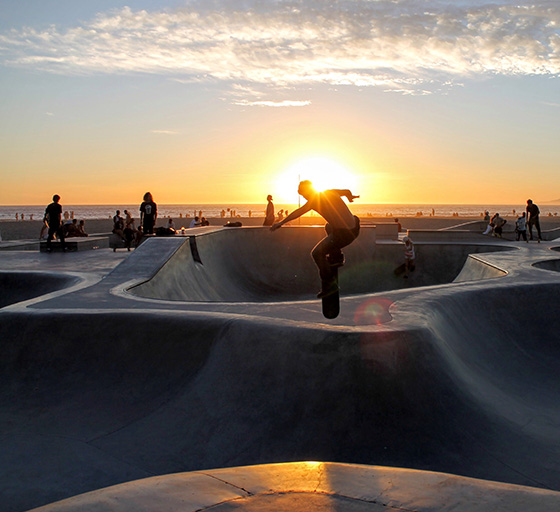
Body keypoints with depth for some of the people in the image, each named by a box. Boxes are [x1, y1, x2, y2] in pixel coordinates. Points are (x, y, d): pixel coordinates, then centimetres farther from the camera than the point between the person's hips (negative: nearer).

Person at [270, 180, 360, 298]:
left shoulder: (314, 201, -8)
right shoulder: (331, 192, 12)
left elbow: (298, 212, -19)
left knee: (317, 254, 1)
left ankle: (329, 284, 4)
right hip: (355, 228, 8)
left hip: (343, 234, -8)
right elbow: (347, 191, 31)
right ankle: (336, 257, 33)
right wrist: (350, 197, 53)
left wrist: (281, 222, -22)